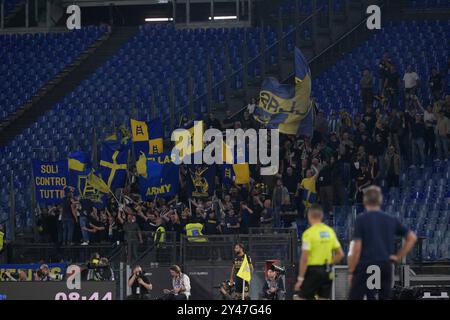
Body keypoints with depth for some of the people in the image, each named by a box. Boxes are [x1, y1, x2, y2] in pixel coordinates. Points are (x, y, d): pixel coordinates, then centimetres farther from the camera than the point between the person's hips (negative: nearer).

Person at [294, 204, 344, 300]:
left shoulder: (309, 233, -12)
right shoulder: (330, 231, 7)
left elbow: (304, 258, -15)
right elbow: (340, 254, 8)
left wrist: (300, 279, -12)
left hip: (313, 271, -6)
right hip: (327, 272, 6)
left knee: (300, 298, 1)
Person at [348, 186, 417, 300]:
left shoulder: (361, 219, -4)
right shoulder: (391, 220, 10)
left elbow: (357, 249, -8)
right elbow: (412, 238, 13)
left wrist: (351, 271, -2)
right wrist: (398, 256, 12)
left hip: (365, 266, -4)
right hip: (385, 267, 4)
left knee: (355, 298, -2)